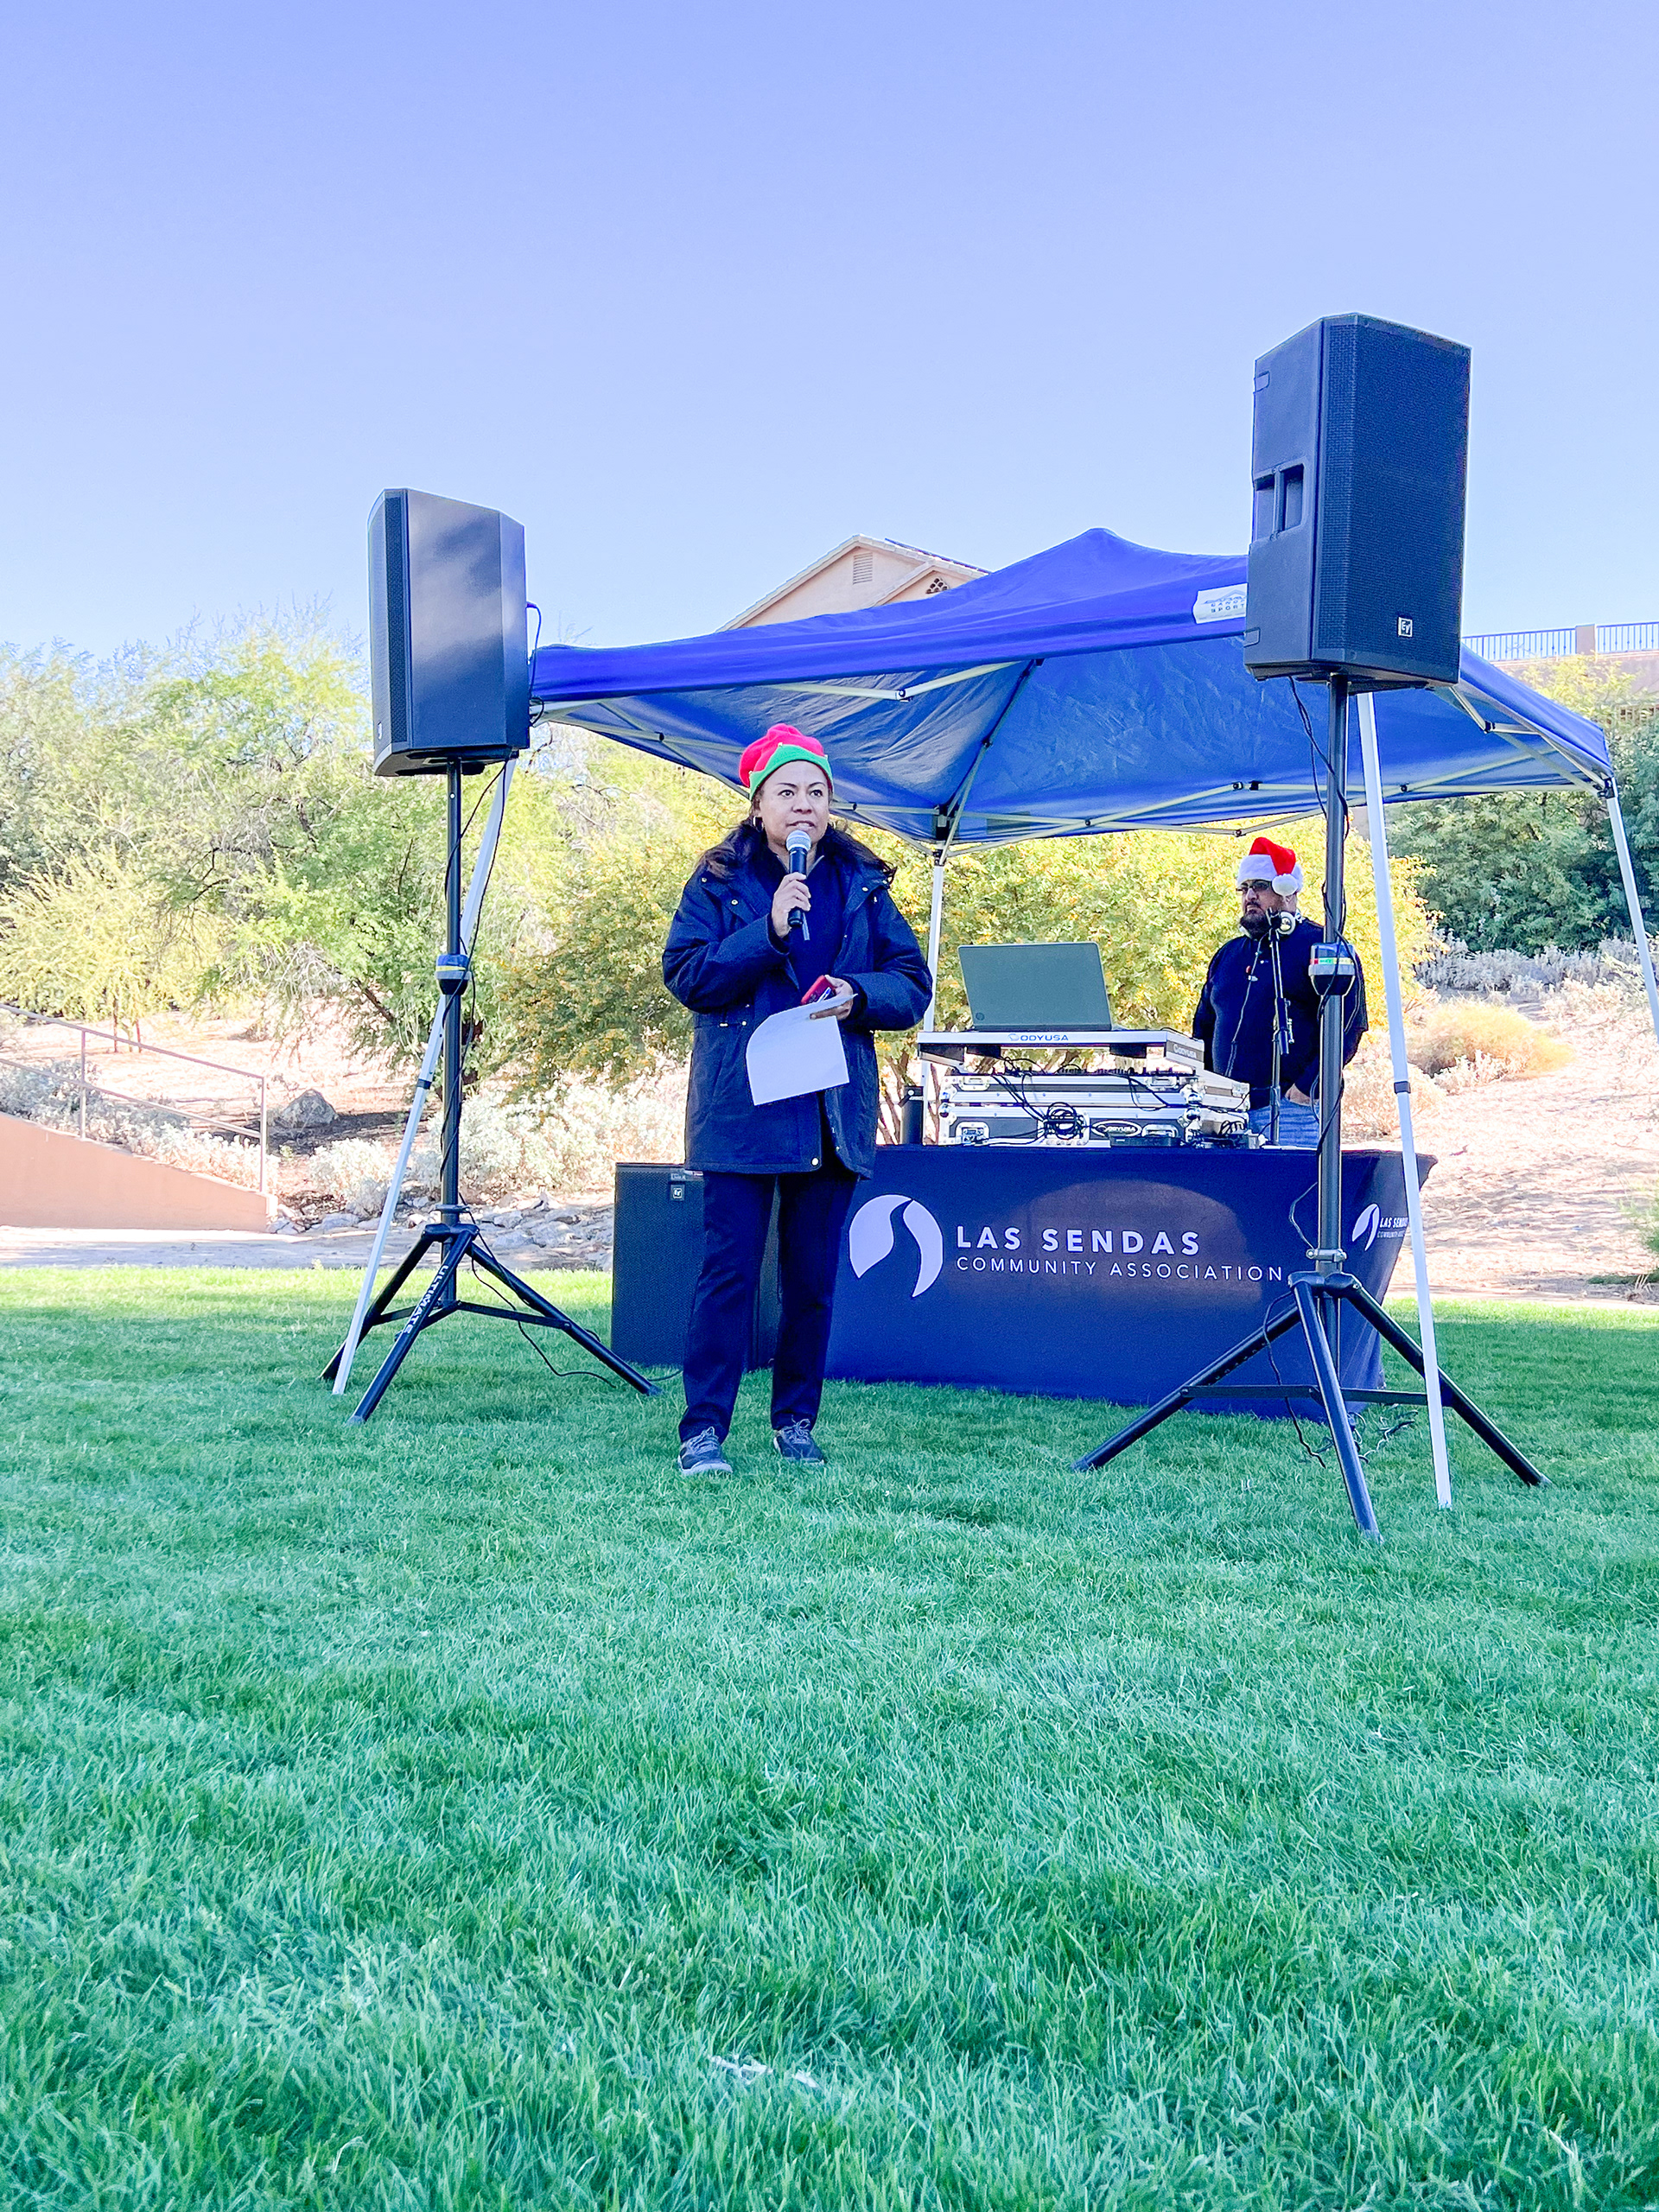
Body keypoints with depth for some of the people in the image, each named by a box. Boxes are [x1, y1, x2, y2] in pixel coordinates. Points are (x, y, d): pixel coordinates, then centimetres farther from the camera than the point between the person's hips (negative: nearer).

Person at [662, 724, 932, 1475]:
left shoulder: (863, 885, 12)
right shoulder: (719, 881, 4)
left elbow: (913, 985, 10)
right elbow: (686, 975, -7)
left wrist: (858, 994, -10)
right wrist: (768, 929, -16)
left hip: (834, 1109, 3)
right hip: (742, 1107, -3)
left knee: (814, 1274, 7)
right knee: (729, 1268, -5)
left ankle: (796, 1421, 18)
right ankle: (704, 1428, 1)